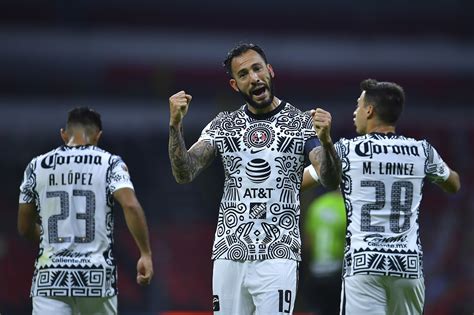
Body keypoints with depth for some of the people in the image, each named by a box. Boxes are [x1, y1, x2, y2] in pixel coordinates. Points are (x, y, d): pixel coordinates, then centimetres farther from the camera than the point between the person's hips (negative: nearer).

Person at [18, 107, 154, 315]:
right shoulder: (110, 163, 0)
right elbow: (131, 205, -16)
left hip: (50, 278, 0)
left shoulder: (37, 166, 7)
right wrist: (146, 254, -12)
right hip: (97, 277, 0)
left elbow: (24, 228, 14)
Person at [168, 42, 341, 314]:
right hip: (229, 255, 4)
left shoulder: (302, 124, 0)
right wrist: (175, 125, -13)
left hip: (277, 258, -3)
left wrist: (325, 141, -31)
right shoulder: (223, 125, 9)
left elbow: (331, 182, -11)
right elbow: (184, 174, 1)